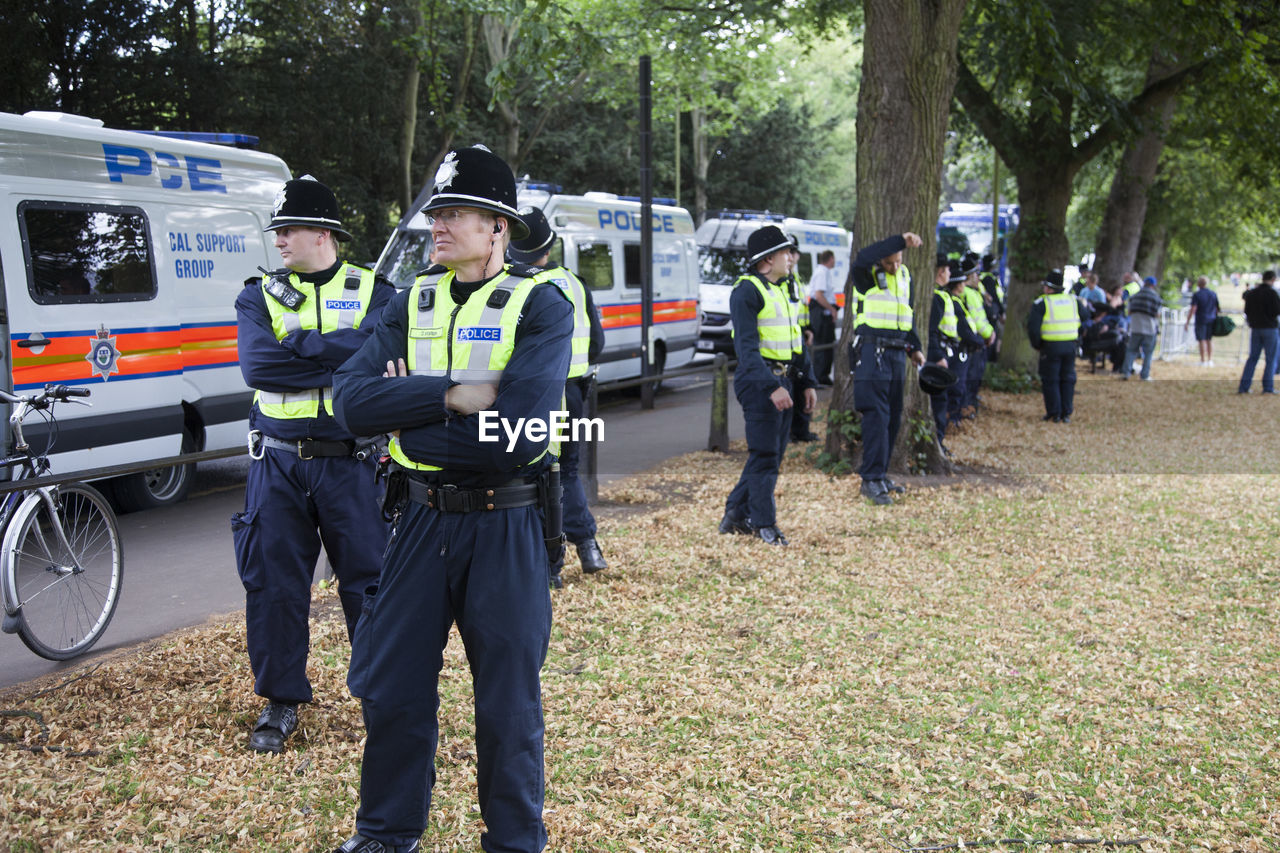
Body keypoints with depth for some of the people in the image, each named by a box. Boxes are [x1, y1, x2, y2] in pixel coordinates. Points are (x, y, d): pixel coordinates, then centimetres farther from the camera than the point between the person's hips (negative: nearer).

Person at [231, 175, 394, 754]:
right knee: (273, 582, 6)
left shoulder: (373, 293, 2)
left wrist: (295, 347, -19)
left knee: (369, 580, 4)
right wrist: (337, 358, -15)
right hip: (277, 463, 2)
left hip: (349, 462, -2)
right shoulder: (259, 296, 6)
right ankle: (281, 701, 23)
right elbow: (256, 364, -13)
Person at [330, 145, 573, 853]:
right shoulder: (414, 302, 6)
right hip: (422, 520, 4)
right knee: (391, 685, 13)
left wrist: (409, 415, -13)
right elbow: (352, 399, -9)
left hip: (506, 527, -4)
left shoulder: (540, 304, -9)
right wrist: (452, 395, -20)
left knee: (507, 700, 8)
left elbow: (518, 433, -22)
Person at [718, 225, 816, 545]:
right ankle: (764, 525, 6)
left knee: (773, 453, 13)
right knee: (765, 455, -4)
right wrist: (771, 386, -29)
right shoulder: (747, 291, -13)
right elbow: (746, 347, -21)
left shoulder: (783, 290, 16)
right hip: (759, 382, -9)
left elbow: (795, 339, 23)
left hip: (782, 382, 9)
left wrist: (807, 382, 18)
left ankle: (736, 514, 23)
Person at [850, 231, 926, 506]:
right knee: (876, 416, -12)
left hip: (897, 352, 7)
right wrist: (901, 240, -38)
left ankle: (880, 474, 20)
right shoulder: (867, 275, -7)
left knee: (894, 417, 10)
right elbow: (863, 258, -32)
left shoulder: (905, 277, 14)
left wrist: (914, 348, 17)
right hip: (872, 351, -7)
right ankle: (871, 480, -10)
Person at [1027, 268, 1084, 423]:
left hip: (1051, 346, -4)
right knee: (1068, 379, 13)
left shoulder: (1041, 303, -8)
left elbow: (1033, 327, -13)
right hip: (1071, 346, 4)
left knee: (1050, 380, 6)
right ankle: (1066, 414, 13)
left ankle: (1054, 414, 6)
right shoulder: (1074, 301, 8)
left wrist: (1037, 344, 0)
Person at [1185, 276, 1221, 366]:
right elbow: (1218, 308, 9)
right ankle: (1210, 361, 10)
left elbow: (1193, 309, -14)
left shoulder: (1196, 295, -8)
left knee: (1202, 340, -1)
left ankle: (1203, 361, -1)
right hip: (1211, 320, 4)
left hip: (1201, 320, -4)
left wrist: (1187, 322, -11)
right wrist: (1216, 318, 23)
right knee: (1210, 340, 11)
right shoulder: (1213, 294, 6)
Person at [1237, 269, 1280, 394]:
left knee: (1252, 358, 10)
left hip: (1255, 328, 5)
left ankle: (1244, 386, 4)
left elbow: (1246, 311, 10)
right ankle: (1268, 387, 0)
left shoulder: (1251, 293, 6)